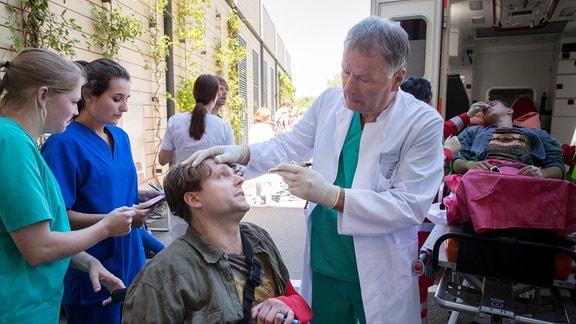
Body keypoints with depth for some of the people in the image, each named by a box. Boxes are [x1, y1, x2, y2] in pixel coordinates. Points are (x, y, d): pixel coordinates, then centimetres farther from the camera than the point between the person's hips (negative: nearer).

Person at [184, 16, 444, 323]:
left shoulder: (423, 123, -16)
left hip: (380, 276, -3)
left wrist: (331, 195, -31)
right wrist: (241, 153, -13)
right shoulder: (329, 101, -3)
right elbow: (290, 145, 6)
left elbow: (410, 205, -20)